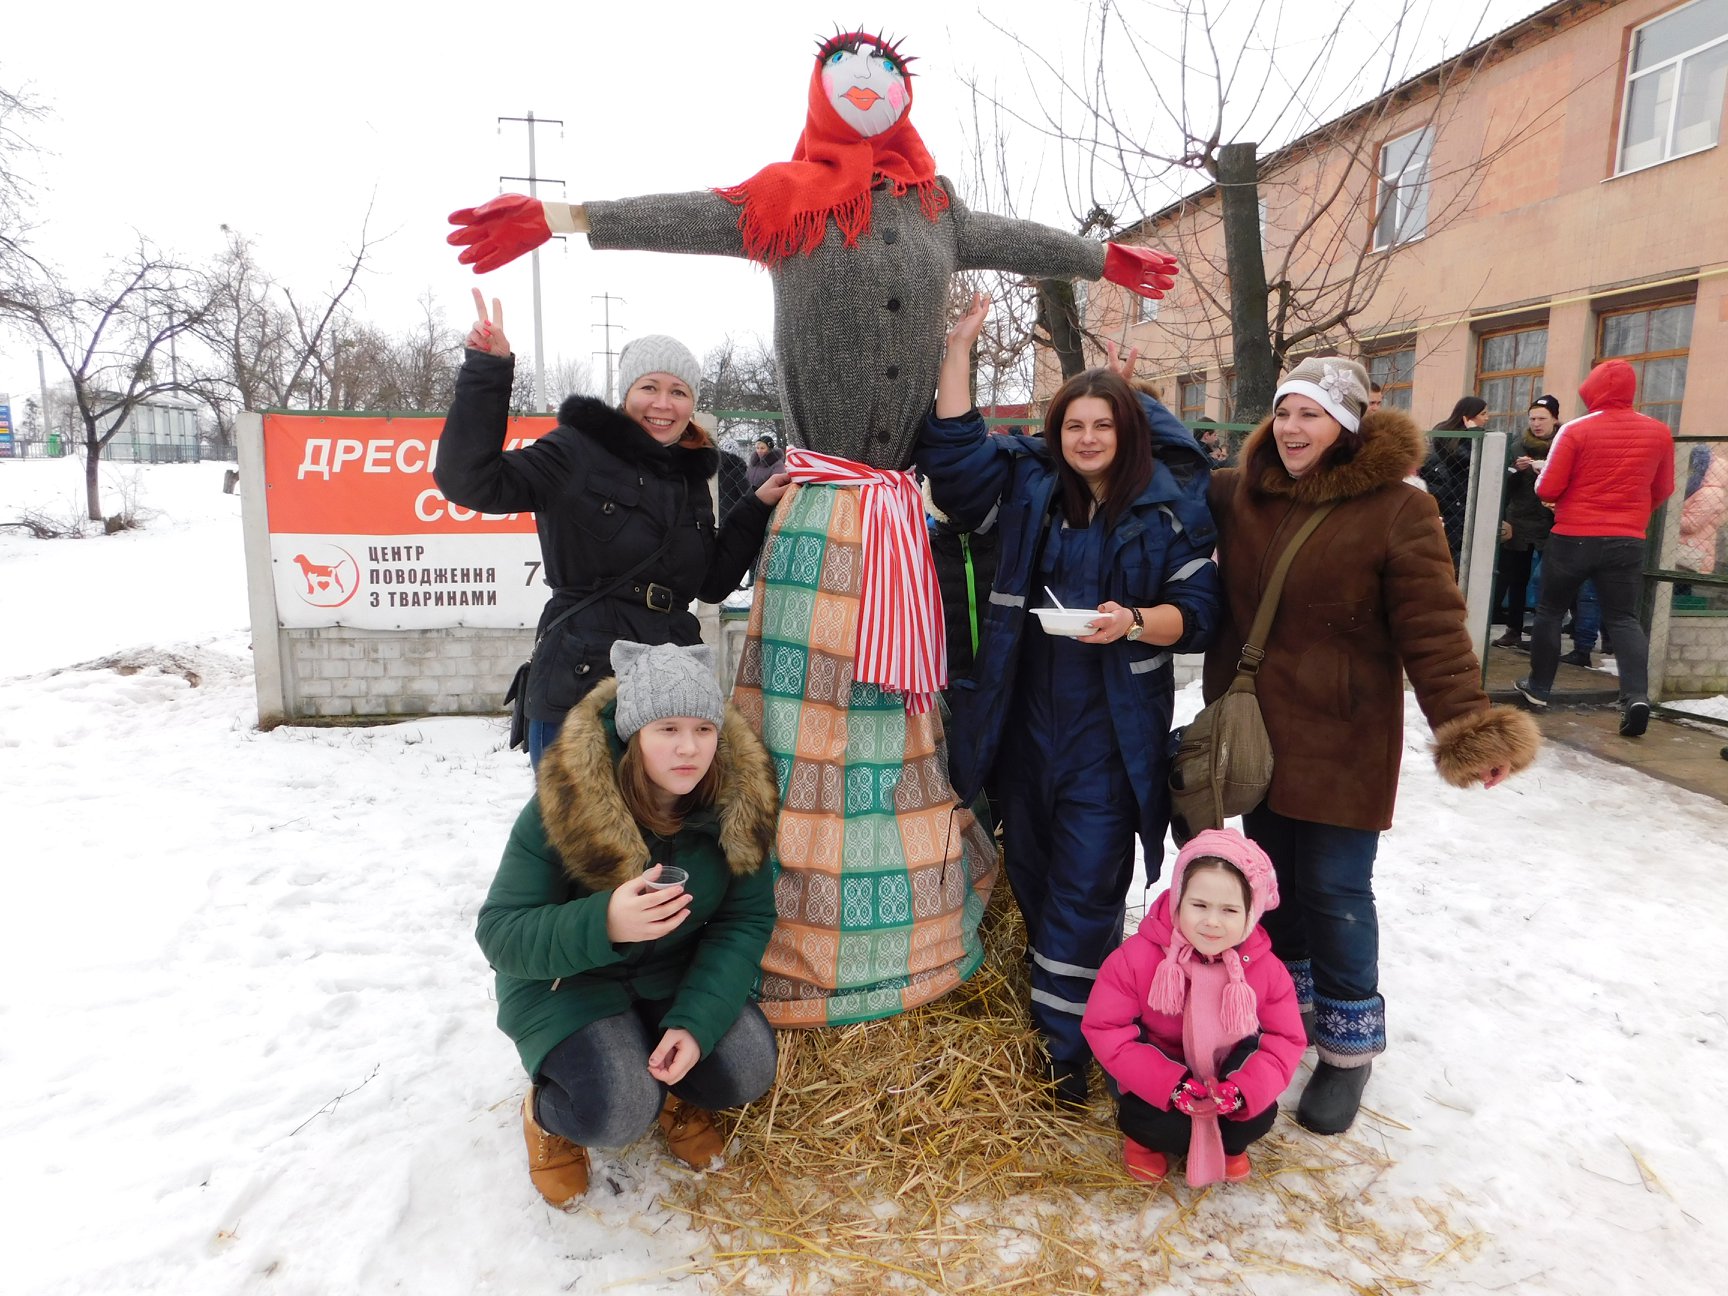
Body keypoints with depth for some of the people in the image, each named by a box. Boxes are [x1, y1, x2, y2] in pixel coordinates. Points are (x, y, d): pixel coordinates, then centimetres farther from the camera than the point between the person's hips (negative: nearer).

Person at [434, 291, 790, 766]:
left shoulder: (690, 478, 14)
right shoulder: (578, 451, -4)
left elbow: (712, 583, 18)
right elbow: (469, 480, -16)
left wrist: (757, 508, 12)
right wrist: (487, 372, -22)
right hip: (578, 680, -5)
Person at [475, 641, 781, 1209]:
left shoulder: (737, 799, -16)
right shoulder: (563, 806, -25)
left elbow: (747, 920, -13)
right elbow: (498, 934, -23)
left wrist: (696, 1021, -27)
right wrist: (602, 925, -42)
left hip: (679, 973, 3)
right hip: (564, 981, -3)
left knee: (748, 1070, -20)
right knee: (619, 1112, -26)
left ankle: (676, 1093, 16)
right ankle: (546, 1112, 10)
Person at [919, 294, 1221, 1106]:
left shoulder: (1171, 506, -2)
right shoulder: (1027, 485, 6)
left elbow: (1199, 609, -3)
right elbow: (953, 453, -3)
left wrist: (1136, 622, -22)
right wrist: (959, 346, -6)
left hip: (1113, 734, -3)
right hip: (1027, 721, 4)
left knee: (1083, 893, 0)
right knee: (1032, 877, 15)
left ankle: (1065, 1046, 16)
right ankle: (1050, 1010, 36)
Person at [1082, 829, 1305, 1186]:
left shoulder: (1265, 969, -16)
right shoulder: (1137, 957, -25)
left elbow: (1286, 1039, -10)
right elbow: (1104, 1029, -20)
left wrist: (1245, 1088, -31)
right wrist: (1169, 1084, -31)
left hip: (1228, 1079, 3)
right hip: (1158, 1084, -3)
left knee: (1260, 1115, -24)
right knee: (1159, 1124, -30)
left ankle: (1227, 1142, 14)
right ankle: (1142, 1136, 10)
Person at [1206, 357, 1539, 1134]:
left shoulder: (1397, 510, -11)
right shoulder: (1240, 495, 4)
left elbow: (1433, 627, -14)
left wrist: (1467, 722, -22)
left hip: (1342, 740, -5)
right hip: (1254, 728, 5)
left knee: (1334, 891, 1)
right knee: (1275, 878, 16)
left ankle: (1348, 1045, 21)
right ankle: (1285, 1003, 37)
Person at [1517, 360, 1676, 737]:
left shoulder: (1575, 430, -10)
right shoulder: (1659, 432, 3)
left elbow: (1547, 490, -10)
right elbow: (1662, 490, 13)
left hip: (1572, 537, -3)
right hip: (1627, 542, 3)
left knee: (1550, 610, 13)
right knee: (1624, 618, 6)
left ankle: (1538, 688, 20)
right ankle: (1636, 695, -13)